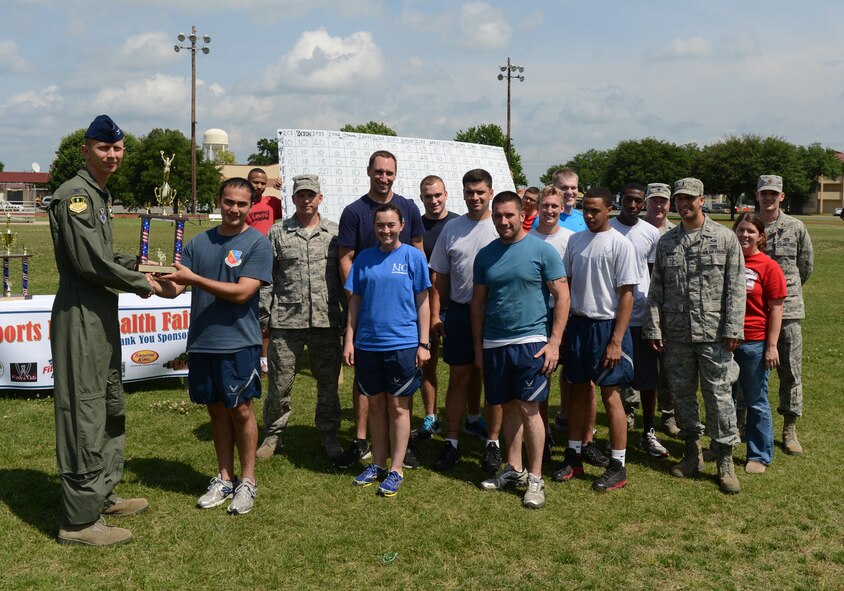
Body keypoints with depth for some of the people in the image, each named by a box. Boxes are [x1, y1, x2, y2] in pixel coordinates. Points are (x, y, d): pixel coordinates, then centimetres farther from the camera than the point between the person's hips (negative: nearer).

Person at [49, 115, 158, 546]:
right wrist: (140, 284, -12)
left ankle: (102, 495, 32)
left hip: (101, 315, 11)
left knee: (110, 408, 19)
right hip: (80, 316, -11)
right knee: (84, 413, -6)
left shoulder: (99, 195, 17)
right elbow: (89, 261, -22)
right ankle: (79, 520, 2)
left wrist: (138, 266, 7)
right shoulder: (74, 194, -14)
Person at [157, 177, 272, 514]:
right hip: (201, 342, 4)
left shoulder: (258, 243, -6)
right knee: (216, 410, 12)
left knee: (241, 410, 2)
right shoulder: (199, 243, 9)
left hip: (239, 343, -4)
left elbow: (242, 292, -16)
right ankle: (224, 479, 26)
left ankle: (247, 481, 17)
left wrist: (193, 278, -17)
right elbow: (174, 288, 5)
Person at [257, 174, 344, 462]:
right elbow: (265, 277, 5)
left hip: (326, 321, 1)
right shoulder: (277, 233, 5)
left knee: (328, 382, 9)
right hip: (286, 322, -1)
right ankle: (273, 435, 21)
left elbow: (344, 276, 9)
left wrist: (349, 315, 6)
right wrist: (264, 316, 0)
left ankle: (329, 435, 24)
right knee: (280, 382, 4)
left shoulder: (335, 233, 7)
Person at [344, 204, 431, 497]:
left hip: (402, 344, -3)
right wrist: (349, 340, 4)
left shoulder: (413, 256, -1)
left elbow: (423, 302, 0)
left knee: (398, 406, 3)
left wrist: (423, 343, -5)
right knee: (376, 404, 12)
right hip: (367, 344, 3)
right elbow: (355, 301, 9)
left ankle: (396, 470, 12)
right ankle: (378, 464, 24)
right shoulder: (364, 258, 6)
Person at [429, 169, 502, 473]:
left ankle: (492, 442, 16)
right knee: (459, 376, 8)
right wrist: (435, 314, 3)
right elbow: (439, 275, 9)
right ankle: (452, 442, 16)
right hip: (459, 312, 3)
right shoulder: (451, 228, 6)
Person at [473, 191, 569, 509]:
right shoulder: (485, 255, 9)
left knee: (529, 408, -7)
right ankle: (514, 468, 24)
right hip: (494, 344, 5)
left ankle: (535, 478, 2)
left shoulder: (542, 250, -4)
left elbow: (562, 296, -5)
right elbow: (478, 302, 14)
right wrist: (478, 346, 12)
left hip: (531, 342, -4)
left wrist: (554, 342, -11)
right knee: (509, 407, 12)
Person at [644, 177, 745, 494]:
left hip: (713, 333, -3)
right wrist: (653, 328, 2)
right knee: (682, 391, 10)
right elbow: (656, 289, 8)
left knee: (719, 394, -1)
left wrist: (733, 328, -10)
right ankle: (692, 452, 25)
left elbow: (735, 287, -3)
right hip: (676, 334, 4)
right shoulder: (666, 242, 8)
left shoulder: (725, 238, -1)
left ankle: (725, 460, 9)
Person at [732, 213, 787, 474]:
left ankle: (759, 456, 19)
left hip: (754, 344, -4)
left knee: (756, 402, 7)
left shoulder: (769, 267, -7)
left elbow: (776, 309, -8)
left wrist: (771, 346, -11)